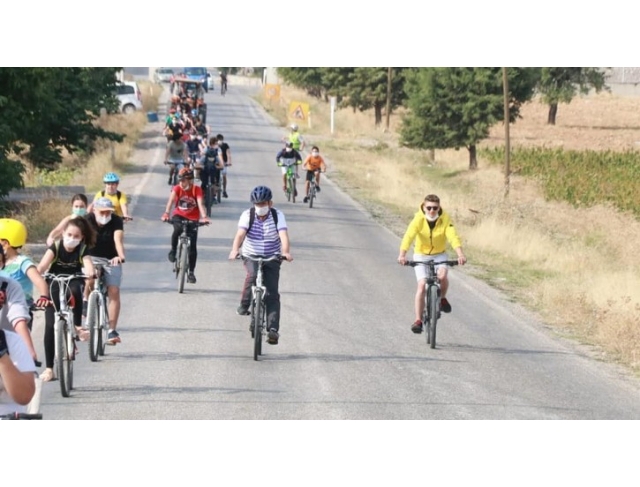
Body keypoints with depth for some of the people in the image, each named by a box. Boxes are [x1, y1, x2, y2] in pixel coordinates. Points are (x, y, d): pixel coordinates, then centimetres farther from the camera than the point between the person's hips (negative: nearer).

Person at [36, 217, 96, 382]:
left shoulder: (82, 250, -13)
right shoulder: (55, 248, -16)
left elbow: (89, 267, -31)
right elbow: (43, 265, -32)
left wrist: (91, 273, -55)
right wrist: (37, 273, -54)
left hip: (72, 283, 0)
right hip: (55, 289, 0)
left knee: (75, 290, -39)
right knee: (50, 326, -10)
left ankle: (77, 326, -23)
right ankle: (49, 368, -3)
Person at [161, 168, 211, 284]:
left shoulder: (197, 189, -13)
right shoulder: (177, 188, -12)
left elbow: (200, 203, -26)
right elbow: (171, 200, -28)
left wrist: (204, 217, -43)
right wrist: (166, 213, -45)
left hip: (192, 219, 0)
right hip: (179, 216, 0)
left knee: (192, 246, -4)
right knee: (178, 229, -36)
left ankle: (191, 272, 6)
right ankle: (173, 250, -10)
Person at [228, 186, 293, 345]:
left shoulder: (277, 215, -10)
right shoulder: (247, 215, -11)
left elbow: (283, 234, -25)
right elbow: (240, 234, -26)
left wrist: (286, 252, -44)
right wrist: (235, 249, -45)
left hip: (272, 258, 0)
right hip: (251, 256, 0)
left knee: (272, 294, -10)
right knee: (253, 274, -33)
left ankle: (273, 329, -12)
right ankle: (244, 305, -12)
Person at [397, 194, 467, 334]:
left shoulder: (445, 219, -16)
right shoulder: (418, 219, -19)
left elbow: (453, 237, -28)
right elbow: (409, 236, -31)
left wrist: (460, 254, -45)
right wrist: (402, 255, -47)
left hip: (439, 255, 1)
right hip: (421, 255, -1)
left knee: (442, 275, -28)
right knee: (422, 285, -15)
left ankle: (442, 298, 3)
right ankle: (418, 320, -8)